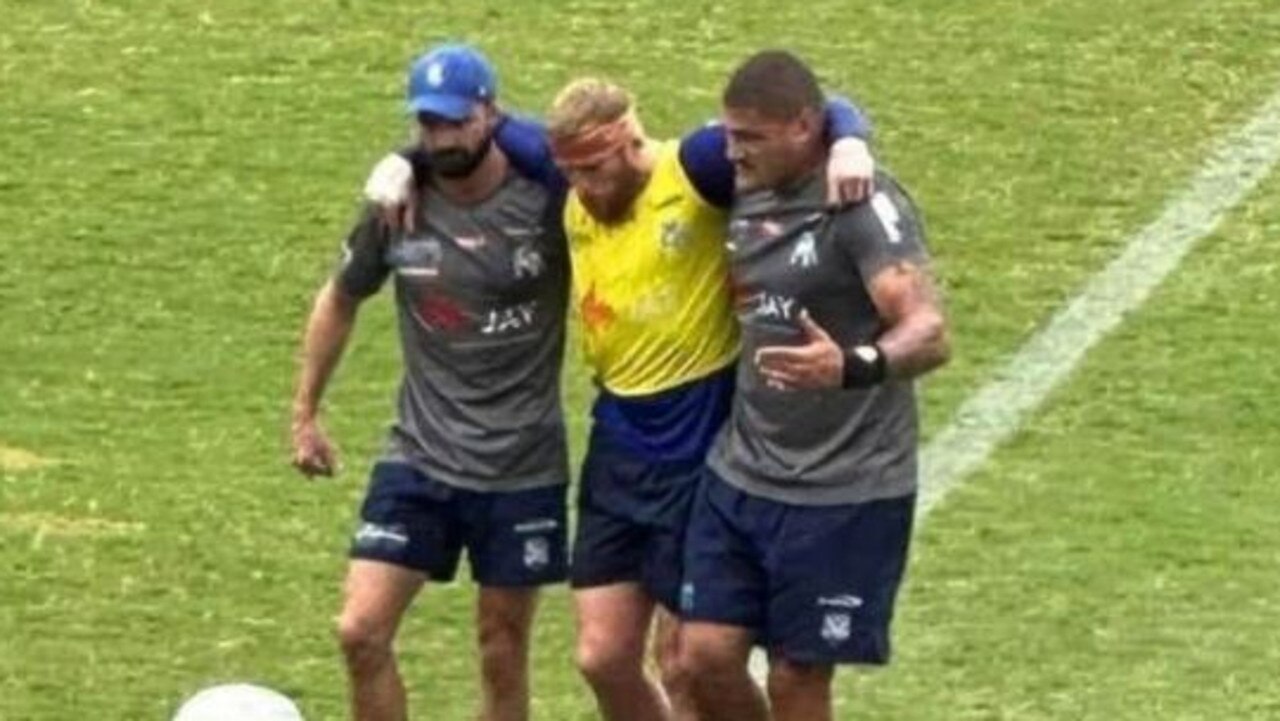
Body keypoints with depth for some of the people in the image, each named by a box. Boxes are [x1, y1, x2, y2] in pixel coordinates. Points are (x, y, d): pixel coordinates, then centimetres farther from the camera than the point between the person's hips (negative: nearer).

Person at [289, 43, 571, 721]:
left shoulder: (547, 203, -11)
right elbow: (339, 299, 14)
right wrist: (305, 414, 16)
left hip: (523, 467, -2)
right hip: (419, 458, 2)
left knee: (503, 657, 7)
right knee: (361, 631, -7)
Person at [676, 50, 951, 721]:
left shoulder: (864, 207, -16)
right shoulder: (749, 199, 8)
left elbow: (929, 333, -29)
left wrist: (853, 367, -47)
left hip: (842, 492, -7)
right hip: (741, 474, 7)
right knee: (706, 656, 3)